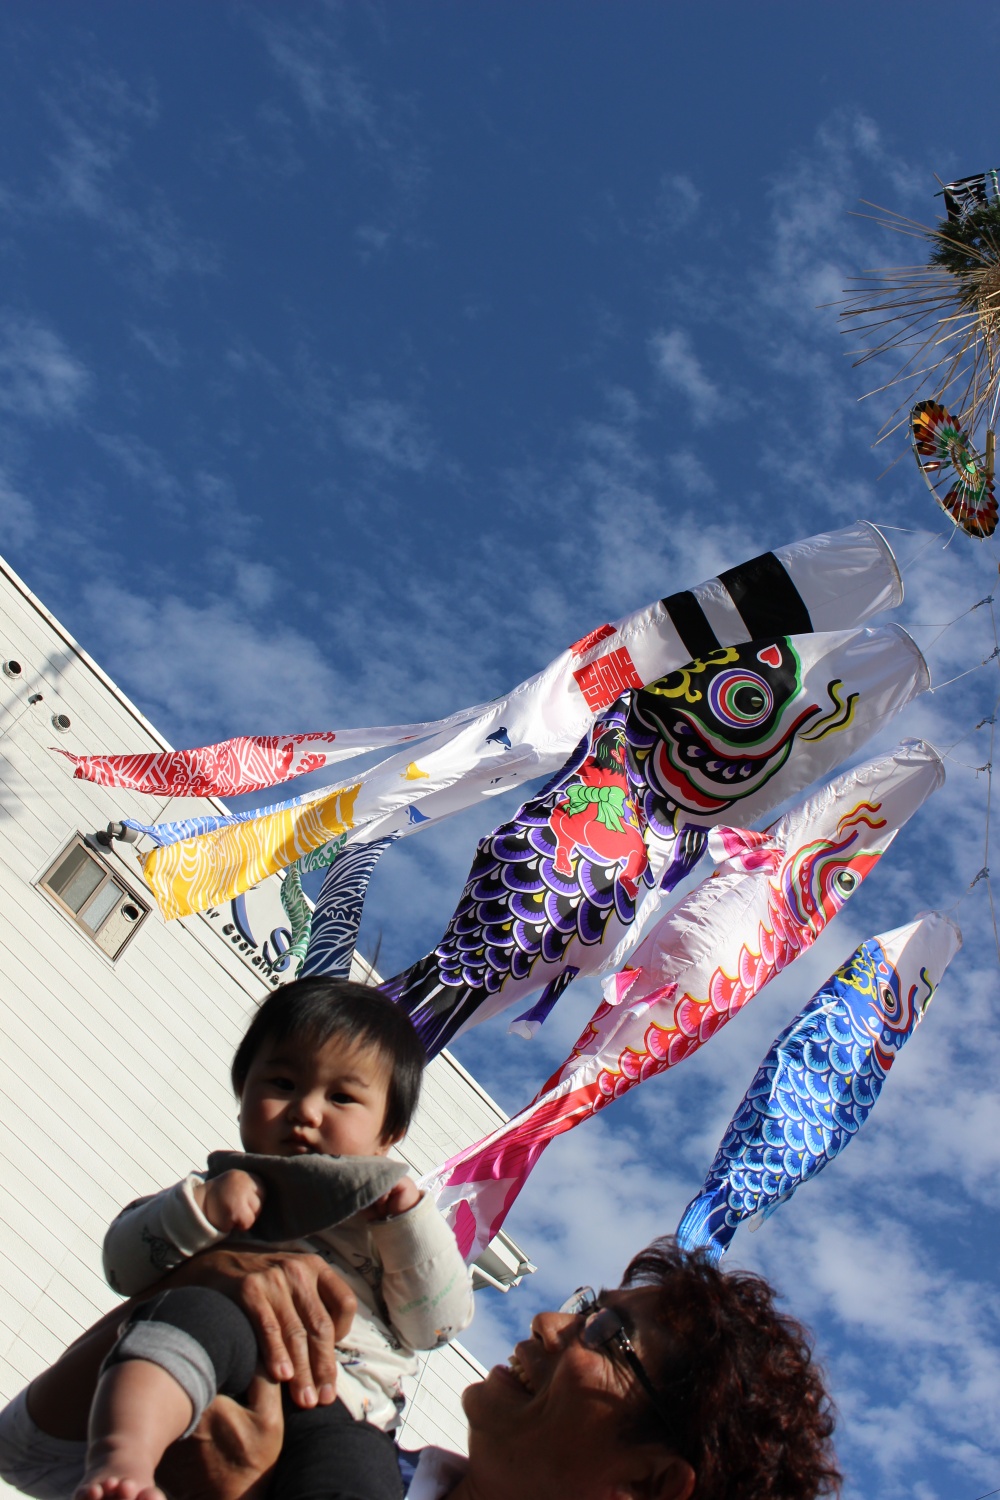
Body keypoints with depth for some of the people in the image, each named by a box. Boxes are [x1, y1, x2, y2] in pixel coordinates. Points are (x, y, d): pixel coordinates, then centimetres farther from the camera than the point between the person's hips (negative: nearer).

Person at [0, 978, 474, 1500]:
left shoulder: (380, 1216, 26)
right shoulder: (218, 1191, 26)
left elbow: (436, 1324, 13)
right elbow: (123, 1266, 10)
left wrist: (412, 1220, 2)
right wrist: (198, 1207, -8)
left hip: (340, 1409, 0)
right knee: (196, 1311, -34)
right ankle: (120, 1456, -52)